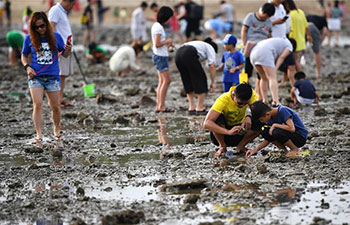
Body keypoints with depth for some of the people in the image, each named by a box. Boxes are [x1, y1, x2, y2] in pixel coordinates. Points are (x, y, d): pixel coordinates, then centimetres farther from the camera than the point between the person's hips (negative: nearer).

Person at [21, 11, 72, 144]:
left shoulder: (56, 37, 2)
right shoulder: (29, 39, 2)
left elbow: (64, 54, 11)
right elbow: (24, 56, 12)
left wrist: (68, 50, -11)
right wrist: (27, 67, -5)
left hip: (52, 77, 1)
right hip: (35, 77, -1)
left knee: (55, 107, 7)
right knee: (37, 105, -13)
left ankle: (56, 130, 29)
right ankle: (39, 135, -14)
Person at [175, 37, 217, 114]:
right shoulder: (210, 48, 22)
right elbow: (212, 66, 8)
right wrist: (213, 82, 13)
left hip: (178, 54, 7)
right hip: (189, 55, -7)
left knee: (188, 82, 19)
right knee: (200, 79, 6)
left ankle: (191, 108, 18)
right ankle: (200, 108, 7)